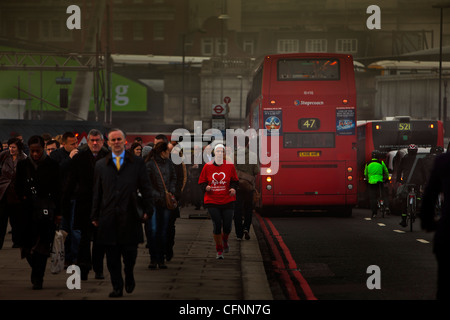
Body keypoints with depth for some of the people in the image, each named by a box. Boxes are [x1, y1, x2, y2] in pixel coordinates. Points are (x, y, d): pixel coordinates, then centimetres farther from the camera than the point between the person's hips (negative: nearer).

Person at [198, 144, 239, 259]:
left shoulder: (230, 166, 2)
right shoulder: (207, 166, 1)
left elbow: (235, 180, 12)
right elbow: (201, 181, 9)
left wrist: (234, 188, -9)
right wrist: (206, 187, -13)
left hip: (227, 201, 1)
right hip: (212, 201, -1)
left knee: (227, 226, -2)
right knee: (217, 225, -7)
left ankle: (225, 240, 34)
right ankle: (219, 250, 10)